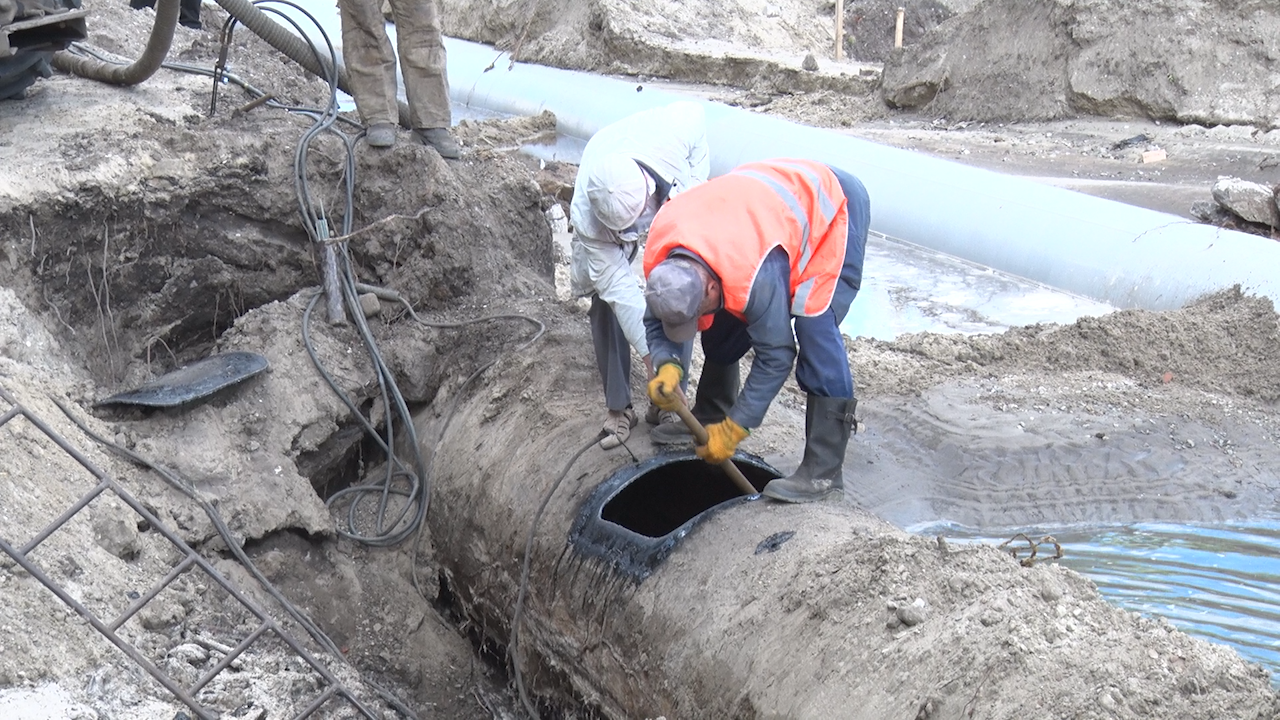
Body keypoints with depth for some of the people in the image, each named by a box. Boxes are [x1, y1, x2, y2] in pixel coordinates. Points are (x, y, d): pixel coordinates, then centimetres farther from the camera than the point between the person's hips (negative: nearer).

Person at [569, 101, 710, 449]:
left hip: (674, 197, 1)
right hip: (604, 218, -1)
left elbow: (694, 114, -17)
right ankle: (618, 408, 1)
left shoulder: (679, 126, -44)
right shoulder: (586, 217, -40)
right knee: (606, 299, -12)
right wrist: (650, 353, -28)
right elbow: (619, 287, -31)